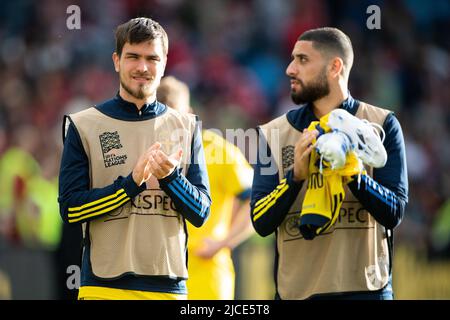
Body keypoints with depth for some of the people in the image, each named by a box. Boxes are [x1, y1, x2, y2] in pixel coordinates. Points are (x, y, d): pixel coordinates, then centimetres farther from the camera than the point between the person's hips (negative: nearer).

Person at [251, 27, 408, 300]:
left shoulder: (381, 124, 2)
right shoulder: (274, 133, 6)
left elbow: (394, 213, -5)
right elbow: (261, 222, -2)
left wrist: (352, 174, -21)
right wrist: (296, 175, -17)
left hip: (365, 289, -1)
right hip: (297, 291, 1)